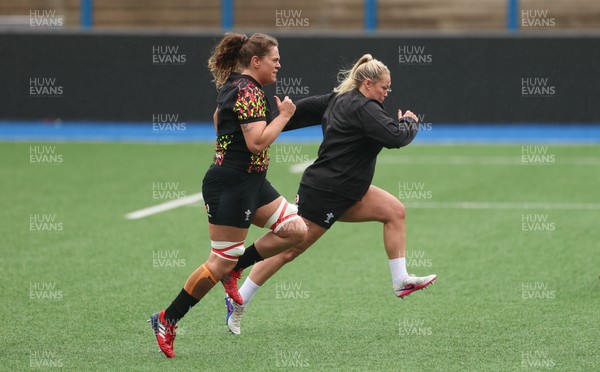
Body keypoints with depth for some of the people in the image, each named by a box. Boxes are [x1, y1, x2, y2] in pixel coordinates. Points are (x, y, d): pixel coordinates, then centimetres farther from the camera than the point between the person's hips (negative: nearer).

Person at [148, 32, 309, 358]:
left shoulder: (232, 85, 12)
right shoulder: (250, 91, -18)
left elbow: (218, 119, 30)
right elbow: (257, 142, -25)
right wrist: (284, 115, -15)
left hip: (251, 182, 10)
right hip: (231, 186, -10)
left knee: (295, 230, 3)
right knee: (221, 263, -5)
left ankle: (234, 267, 12)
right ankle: (166, 321, 4)